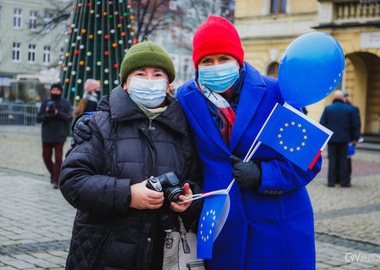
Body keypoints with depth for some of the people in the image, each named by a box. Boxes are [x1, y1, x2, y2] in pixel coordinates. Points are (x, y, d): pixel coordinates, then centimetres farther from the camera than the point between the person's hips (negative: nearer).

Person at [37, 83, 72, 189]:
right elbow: (38, 118, 3)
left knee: (58, 158, -8)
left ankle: (56, 180, 0)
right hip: (47, 135, 3)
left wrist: (58, 113, -19)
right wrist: (46, 115, -17)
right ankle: (53, 174, 33)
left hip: (60, 136, -2)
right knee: (46, 157, 8)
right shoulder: (45, 103, 6)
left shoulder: (66, 103, 2)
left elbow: (69, 118, -6)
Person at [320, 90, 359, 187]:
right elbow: (354, 125, 1)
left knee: (332, 159, 4)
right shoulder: (349, 109, -1)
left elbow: (322, 124, -4)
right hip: (344, 138, 0)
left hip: (331, 138, 0)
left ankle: (331, 181, 1)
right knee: (343, 159, 6)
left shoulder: (327, 109, -3)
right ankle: (344, 181, 7)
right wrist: (354, 137, 12)